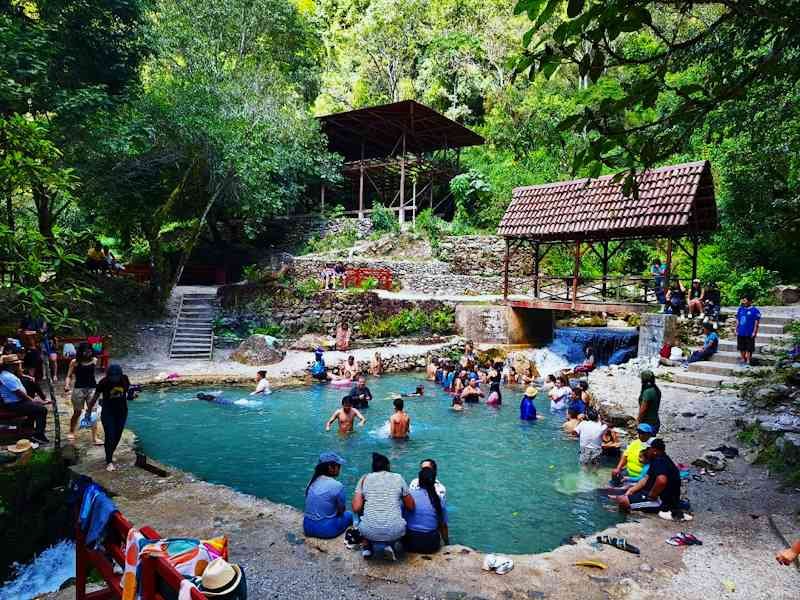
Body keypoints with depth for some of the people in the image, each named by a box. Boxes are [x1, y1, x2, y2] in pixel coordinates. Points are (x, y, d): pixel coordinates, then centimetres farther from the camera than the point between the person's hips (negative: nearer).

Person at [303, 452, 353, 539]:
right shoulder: (337, 486, -16)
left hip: (307, 528, 5)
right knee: (349, 514, 20)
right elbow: (341, 510, -3)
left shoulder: (312, 482, 2)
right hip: (326, 530, -5)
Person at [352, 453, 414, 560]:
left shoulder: (364, 479, 7)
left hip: (370, 532, 1)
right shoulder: (398, 478, 7)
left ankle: (367, 547, 19)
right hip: (394, 532, -1)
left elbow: (356, 508, 0)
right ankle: (390, 545, 13)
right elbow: (411, 507, 10)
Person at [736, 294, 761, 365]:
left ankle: (748, 360, 11)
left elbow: (757, 322, -7)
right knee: (741, 347, 12)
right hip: (740, 333, 5)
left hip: (749, 333, -5)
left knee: (749, 348, 2)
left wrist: (754, 332, -11)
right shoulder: (740, 309, 9)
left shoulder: (754, 310, -7)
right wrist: (736, 330, 10)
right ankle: (743, 359, 25)